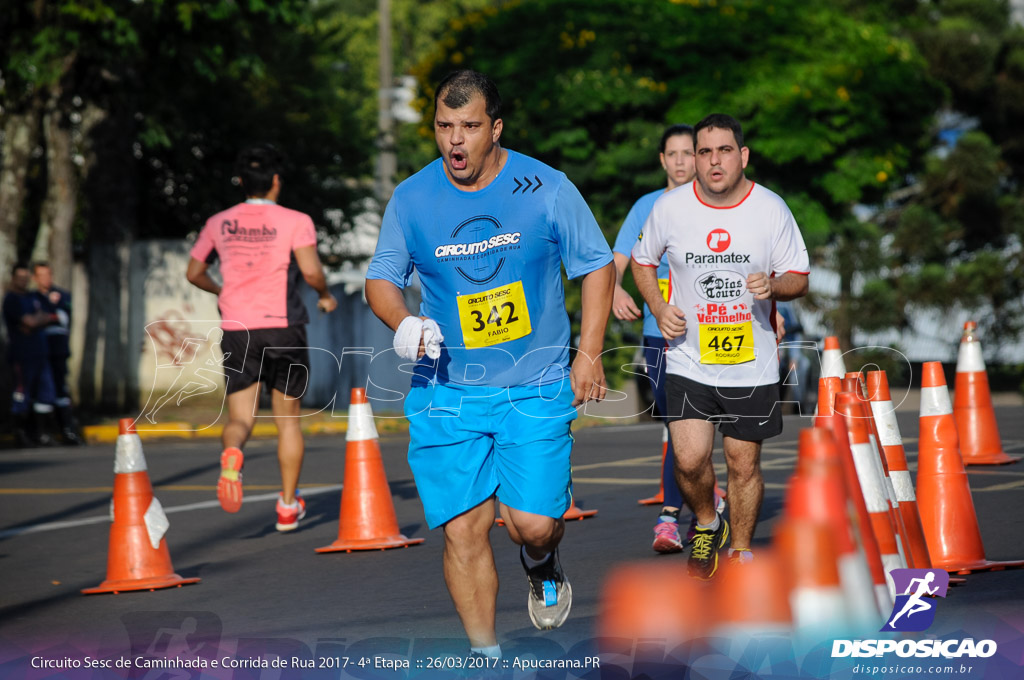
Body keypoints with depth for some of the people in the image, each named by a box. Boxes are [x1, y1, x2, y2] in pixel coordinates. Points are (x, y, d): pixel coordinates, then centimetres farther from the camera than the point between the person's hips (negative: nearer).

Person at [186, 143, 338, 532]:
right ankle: (288, 506, 17)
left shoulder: (219, 223, 9)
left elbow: (194, 273, 18)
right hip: (283, 326, -2)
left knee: (240, 418, 2)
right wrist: (326, 296, 5)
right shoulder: (295, 222, -3)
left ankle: (232, 453, -35)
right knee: (288, 419, 13)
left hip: (236, 329, 2)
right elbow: (311, 271, -16)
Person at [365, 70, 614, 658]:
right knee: (463, 529, -4)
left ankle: (542, 564, 29)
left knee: (533, 523, -10)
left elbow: (597, 265, 6)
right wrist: (403, 323, -11)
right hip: (447, 390, 1)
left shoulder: (546, 188, -4)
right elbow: (382, 278, 12)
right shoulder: (411, 199, 0)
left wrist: (589, 355, 1)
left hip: (536, 388, -1)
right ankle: (485, 654, 11)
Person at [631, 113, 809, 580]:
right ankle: (706, 524, 19)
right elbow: (642, 261, 14)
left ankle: (741, 553, 27)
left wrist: (773, 286, -21)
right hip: (689, 362, 0)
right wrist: (659, 309, -2)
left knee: (744, 465, 6)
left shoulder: (771, 209, -5)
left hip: (753, 364, 0)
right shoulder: (669, 208, -3)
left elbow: (800, 279, 2)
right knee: (690, 460, -12)